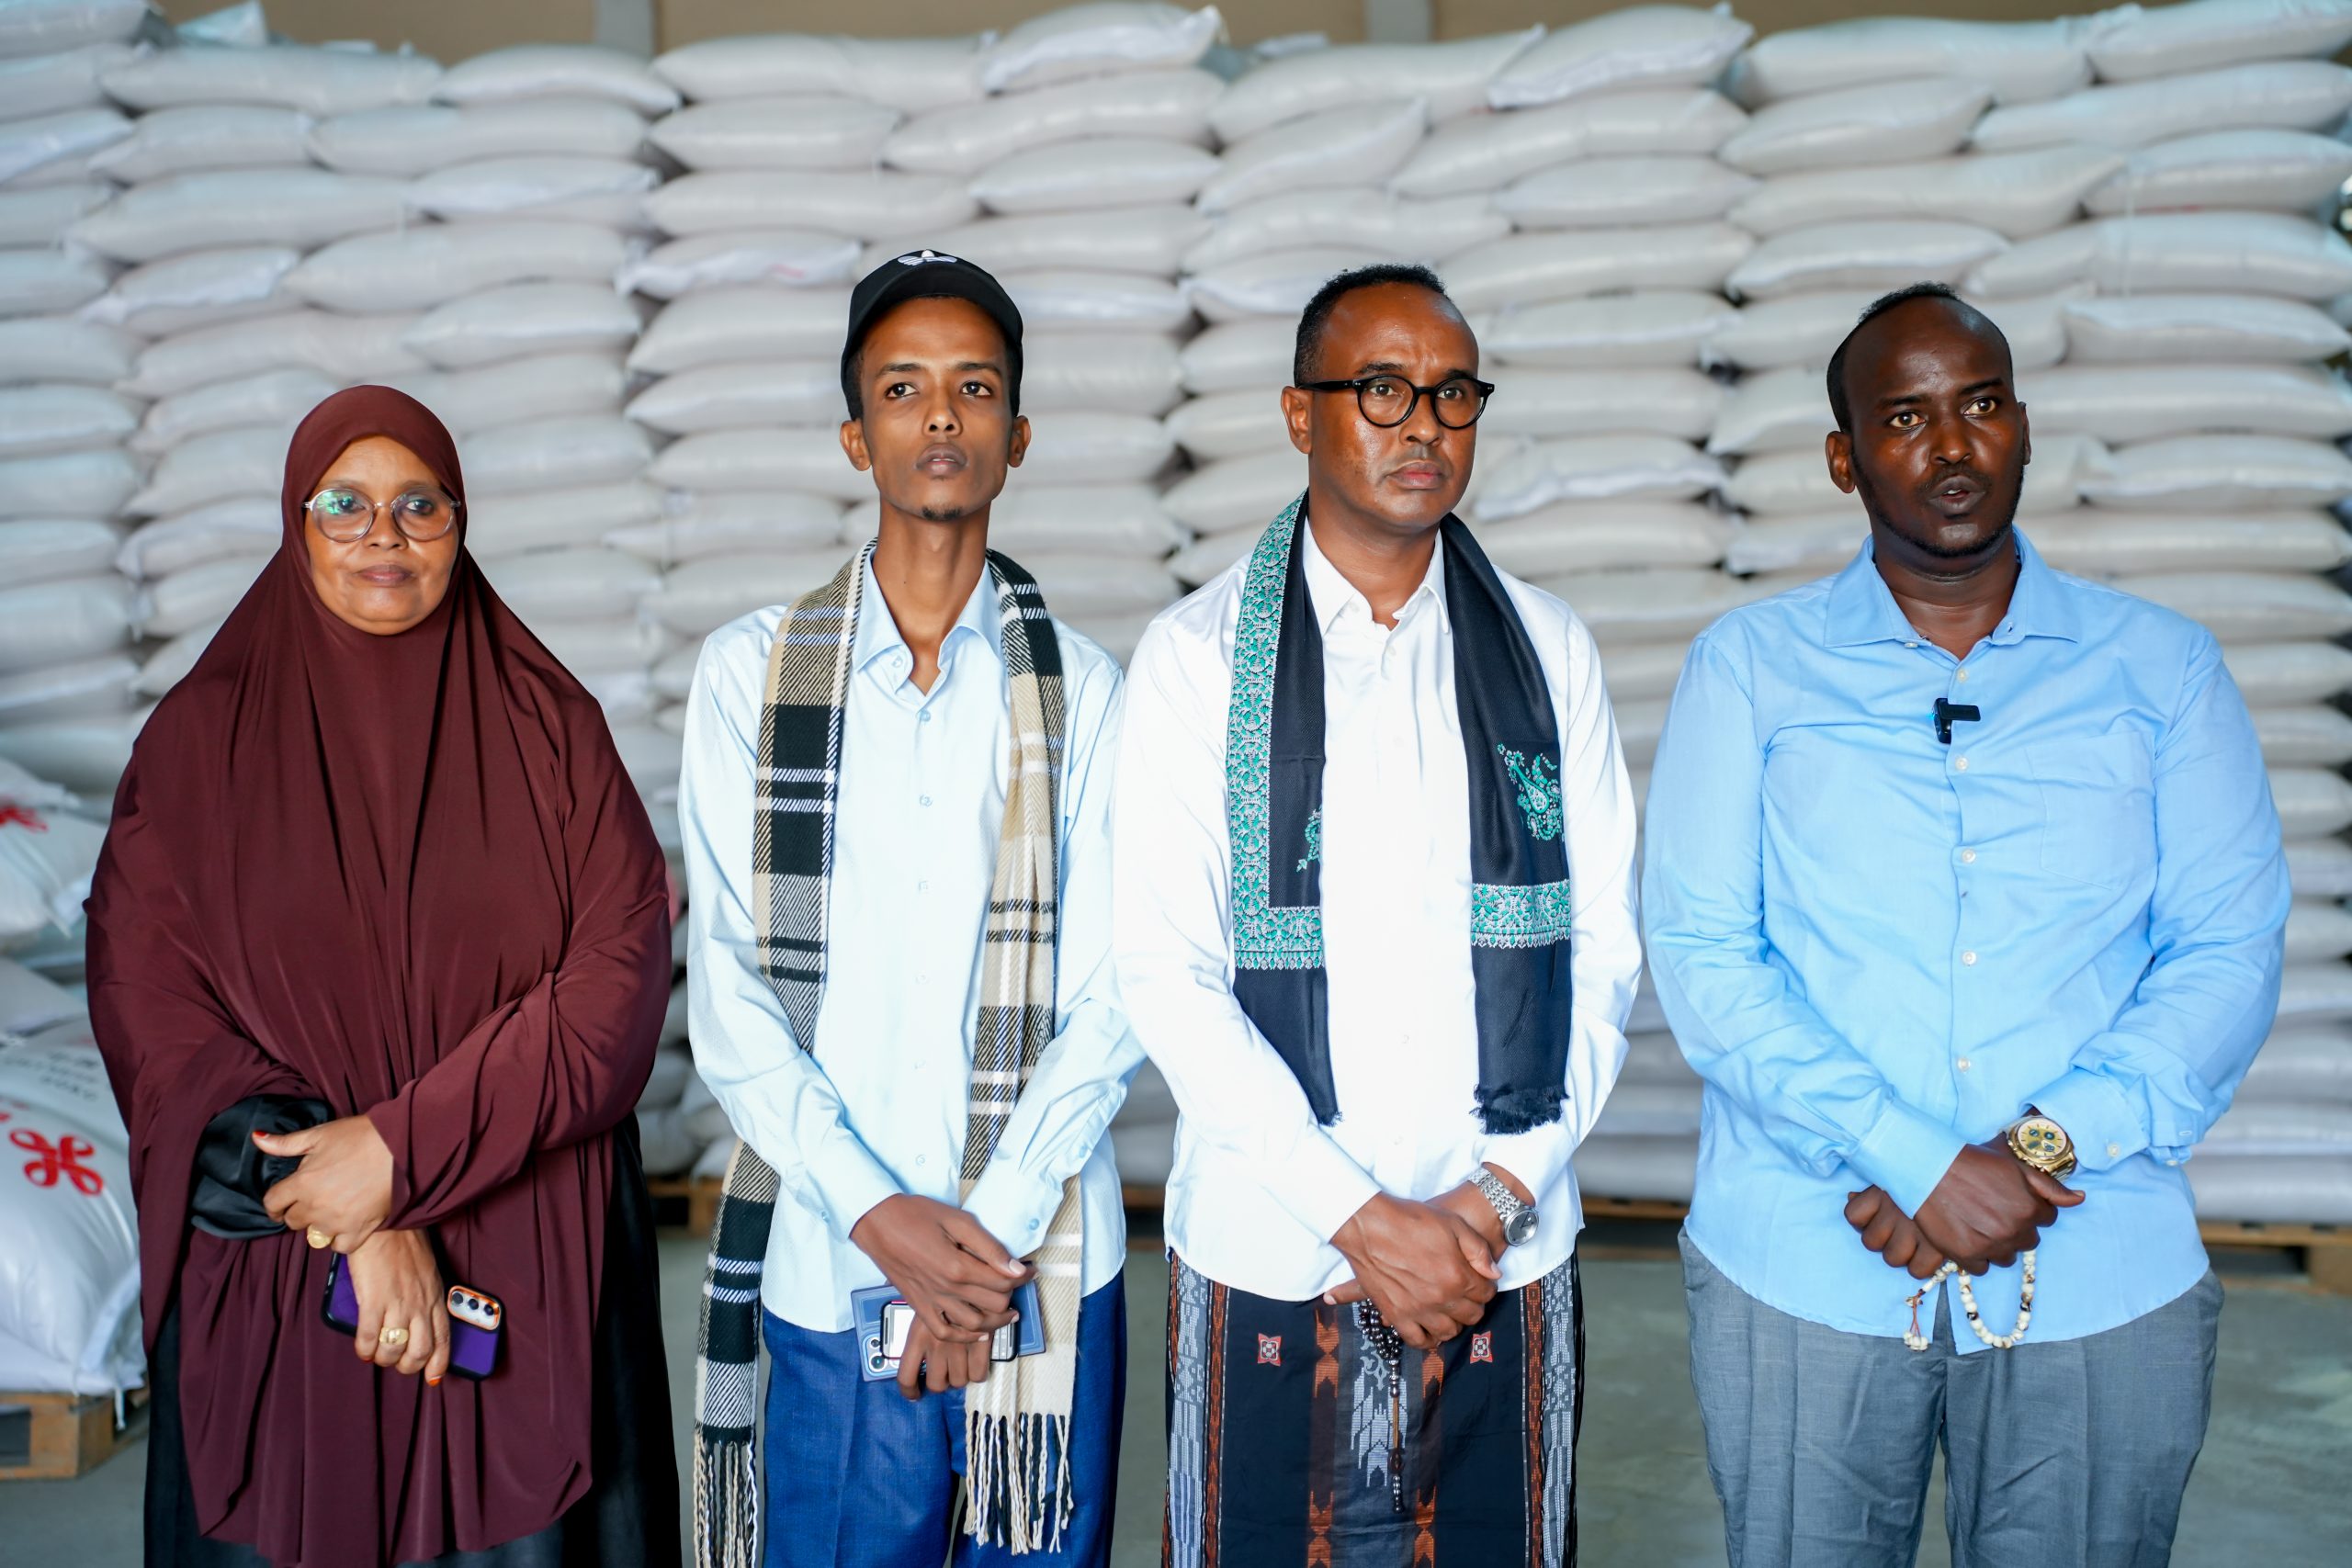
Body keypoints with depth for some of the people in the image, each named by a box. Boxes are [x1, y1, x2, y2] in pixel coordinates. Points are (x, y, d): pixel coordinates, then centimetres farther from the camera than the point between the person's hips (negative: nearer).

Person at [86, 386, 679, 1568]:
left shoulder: (547, 727, 1)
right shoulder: (201, 738, 1)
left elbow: (621, 970, -8)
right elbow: (147, 1004, -6)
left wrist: (406, 1149, -17)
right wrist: (357, 1228, -15)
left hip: (528, 1272, 0)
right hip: (276, 1283, 0)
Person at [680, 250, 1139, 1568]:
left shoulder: (1084, 691, 2)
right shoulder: (752, 672, 3)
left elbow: (1111, 1000, -2)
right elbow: (729, 993, -2)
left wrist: (994, 1232, -11)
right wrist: (880, 1215, -11)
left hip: (1047, 1268, 0)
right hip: (830, 1273, 0)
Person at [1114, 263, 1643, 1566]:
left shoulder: (1546, 651, 6)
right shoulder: (1199, 657, -2)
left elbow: (1603, 949, 5)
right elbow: (1165, 973, -8)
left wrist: (1504, 1191, -6)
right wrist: (1361, 1216, -12)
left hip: (1507, 1260, 2)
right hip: (1266, 1257, -2)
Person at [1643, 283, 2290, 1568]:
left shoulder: (2162, 669, 6)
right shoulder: (1749, 668, 2)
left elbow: (2228, 956, 0)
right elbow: (1702, 958, -5)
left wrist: (2040, 1151, -14)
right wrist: (1918, 1164, -15)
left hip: (2103, 1280, 1)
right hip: (1801, 1271, -1)